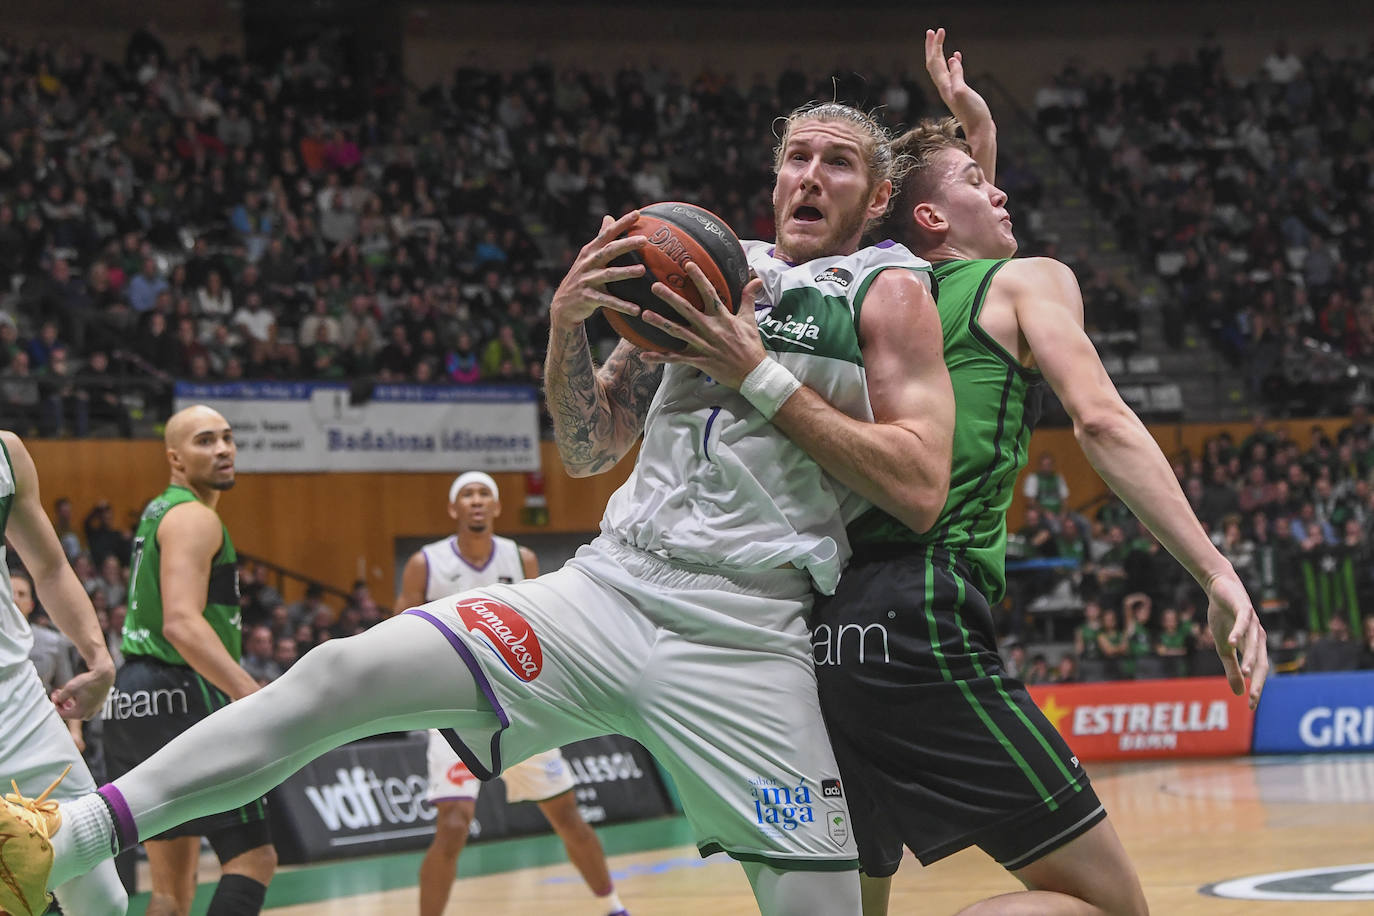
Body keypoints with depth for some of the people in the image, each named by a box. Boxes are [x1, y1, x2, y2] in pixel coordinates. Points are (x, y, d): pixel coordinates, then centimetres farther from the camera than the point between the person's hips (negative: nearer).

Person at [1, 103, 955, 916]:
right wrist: (568, 325, 0)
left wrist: (758, 374, -12)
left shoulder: (890, 292, 3)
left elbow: (920, 491, -10)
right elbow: (587, 450, 19)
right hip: (605, 589, 4)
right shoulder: (707, 268, 16)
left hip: (744, 641, -3)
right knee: (344, 674, -11)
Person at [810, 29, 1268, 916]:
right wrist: (1217, 572, -14)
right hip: (926, 620, -8)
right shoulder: (1028, 281, 8)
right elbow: (1099, 418, -9)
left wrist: (982, 136, 50)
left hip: (832, 631, 8)